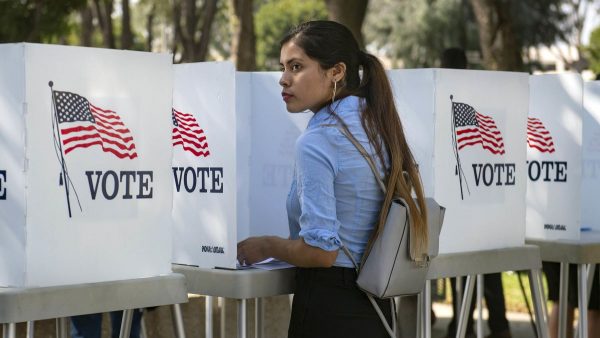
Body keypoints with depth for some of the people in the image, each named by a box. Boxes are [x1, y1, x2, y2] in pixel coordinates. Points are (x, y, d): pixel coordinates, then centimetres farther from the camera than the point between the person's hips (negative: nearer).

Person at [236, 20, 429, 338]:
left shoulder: (316, 142, -18)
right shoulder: (379, 126, 6)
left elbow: (320, 251, -23)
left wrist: (265, 246, -5)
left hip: (329, 311, -8)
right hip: (375, 307, 8)